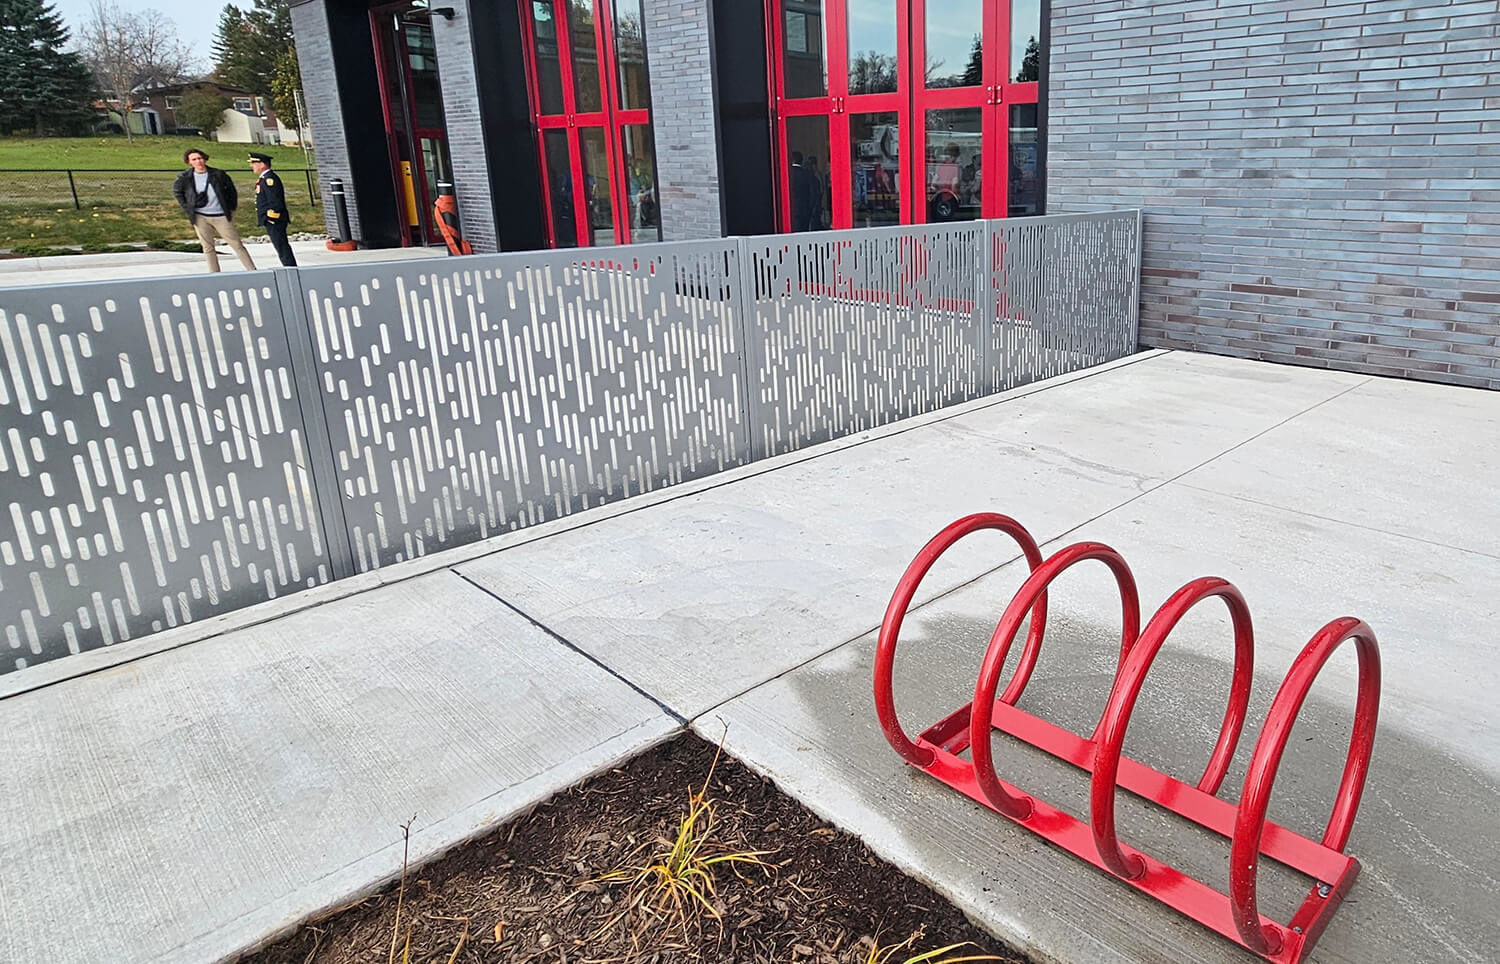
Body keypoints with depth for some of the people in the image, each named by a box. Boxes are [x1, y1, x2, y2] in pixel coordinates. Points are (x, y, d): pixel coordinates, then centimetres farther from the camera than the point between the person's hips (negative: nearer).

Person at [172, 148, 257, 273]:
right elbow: (176, 192, 16)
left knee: (237, 245, 0)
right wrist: (186, 208, 8)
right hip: (200, 218, 1)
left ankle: (253, 271, 5)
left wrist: (231, 208, 5)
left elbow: (231, 190, 9)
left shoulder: (218, 174, -5)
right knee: (208, 248, 5)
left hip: (221, 217, -1)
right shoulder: (185, 178, -2)